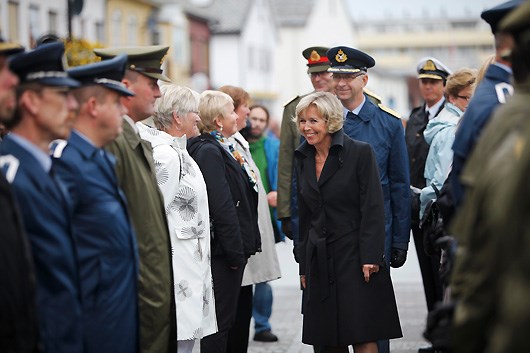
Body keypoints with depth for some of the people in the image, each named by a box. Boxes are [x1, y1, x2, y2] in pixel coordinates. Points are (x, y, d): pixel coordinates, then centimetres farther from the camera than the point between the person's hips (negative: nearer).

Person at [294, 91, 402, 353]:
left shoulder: (360, 153, -6)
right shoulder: (303, 159, 12)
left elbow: (373, 208, -11)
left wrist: (370, 258, -17)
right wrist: (304, 267, 14)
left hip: (354, 256, -6)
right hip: (320, 260, 6)